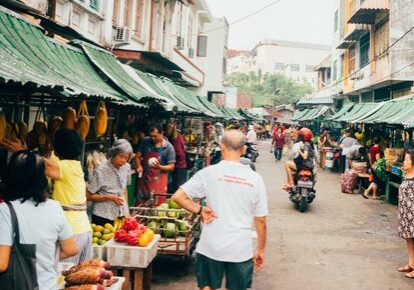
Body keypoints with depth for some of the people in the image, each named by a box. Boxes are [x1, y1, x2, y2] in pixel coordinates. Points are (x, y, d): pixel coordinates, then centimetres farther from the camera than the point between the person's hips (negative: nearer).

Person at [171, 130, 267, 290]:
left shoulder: (209, 172, -7)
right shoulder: (255, 179, -3)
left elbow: (177, 197, -11)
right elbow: (261, 220, 1)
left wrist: (200, 210, -3)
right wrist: (260, 250, 11)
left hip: (211, 246, -1)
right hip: (241, 249, 2)